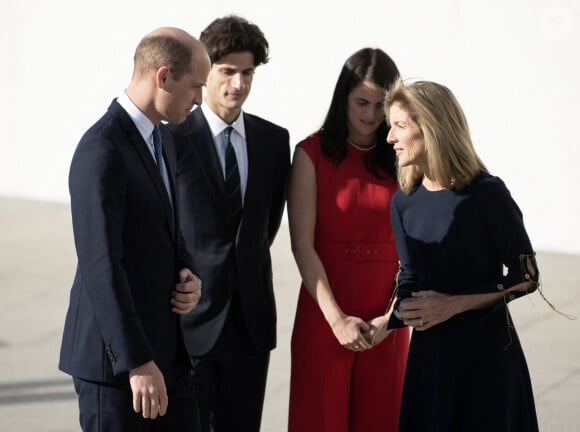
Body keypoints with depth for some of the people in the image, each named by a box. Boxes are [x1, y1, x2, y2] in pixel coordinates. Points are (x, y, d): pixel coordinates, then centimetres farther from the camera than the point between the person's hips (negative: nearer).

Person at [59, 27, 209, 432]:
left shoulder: (160, 141, 11)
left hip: (165, 347, 9)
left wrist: (189, 279, 0)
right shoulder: (101, 152, -21)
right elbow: (101, 268, -25)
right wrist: (137, 363, -26)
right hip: (114, 353, -9)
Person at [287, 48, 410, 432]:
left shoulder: (401, 160, 5)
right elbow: (303, 245, -7)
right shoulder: (312, 154, -1)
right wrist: (336, 318, -14)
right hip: (325, 314, -2)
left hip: (385, 322, 2)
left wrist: (392, 316, -11)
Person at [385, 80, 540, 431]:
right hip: (429, 350, 5)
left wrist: (454, 305, -15)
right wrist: (383, 322, -11)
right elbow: (411, 281, 9)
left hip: (486, 350, -5)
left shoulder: (486, 193, -12)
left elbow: (527, 276, -8)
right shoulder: (405, 202, 3)